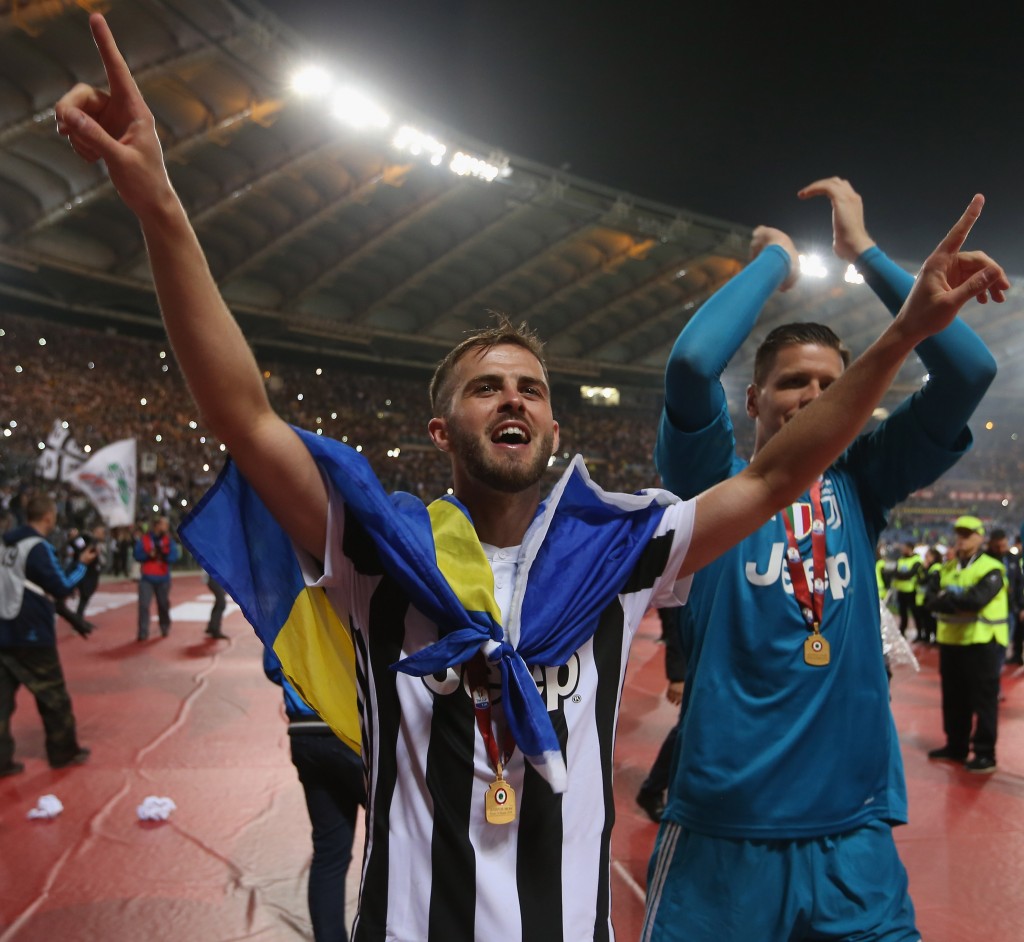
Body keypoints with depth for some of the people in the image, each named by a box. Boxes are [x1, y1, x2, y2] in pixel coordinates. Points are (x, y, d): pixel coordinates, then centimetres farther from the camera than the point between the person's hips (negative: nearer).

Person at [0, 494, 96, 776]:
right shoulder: (38, 547, -16)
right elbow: (62, 588, -14)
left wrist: (70, 563, 16)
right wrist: (81, 564, -1)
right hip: (32, 636, -7)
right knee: (54, 697, 9)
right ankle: (64, 752, 20)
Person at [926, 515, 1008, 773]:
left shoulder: (991, 569, -10)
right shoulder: (948, 567, 12)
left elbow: (976, 600, -25)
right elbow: (935, 601, 1)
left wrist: (946, 601, -13)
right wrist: (958, 603, -18)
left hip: (982, 643, -7)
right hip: (951, 641, 7)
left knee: (983, 700, 0)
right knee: (954, 699, 14)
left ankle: (985, 754, 8)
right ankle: (956, 747, 25)